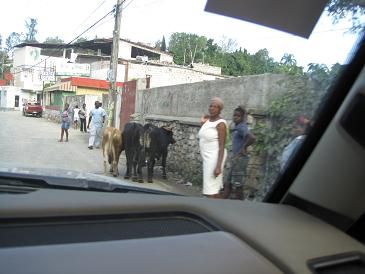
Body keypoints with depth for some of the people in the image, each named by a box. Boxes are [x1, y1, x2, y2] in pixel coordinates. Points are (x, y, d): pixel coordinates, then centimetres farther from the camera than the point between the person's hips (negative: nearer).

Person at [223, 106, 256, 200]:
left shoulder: (242, 127, -14)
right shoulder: (237, 127, 15)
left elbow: (252, 138, -33)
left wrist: (243, 148, -18)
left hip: (240, 159, -10)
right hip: (236, 159, 10)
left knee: (238, 185, -2)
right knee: (227, 184, 11)